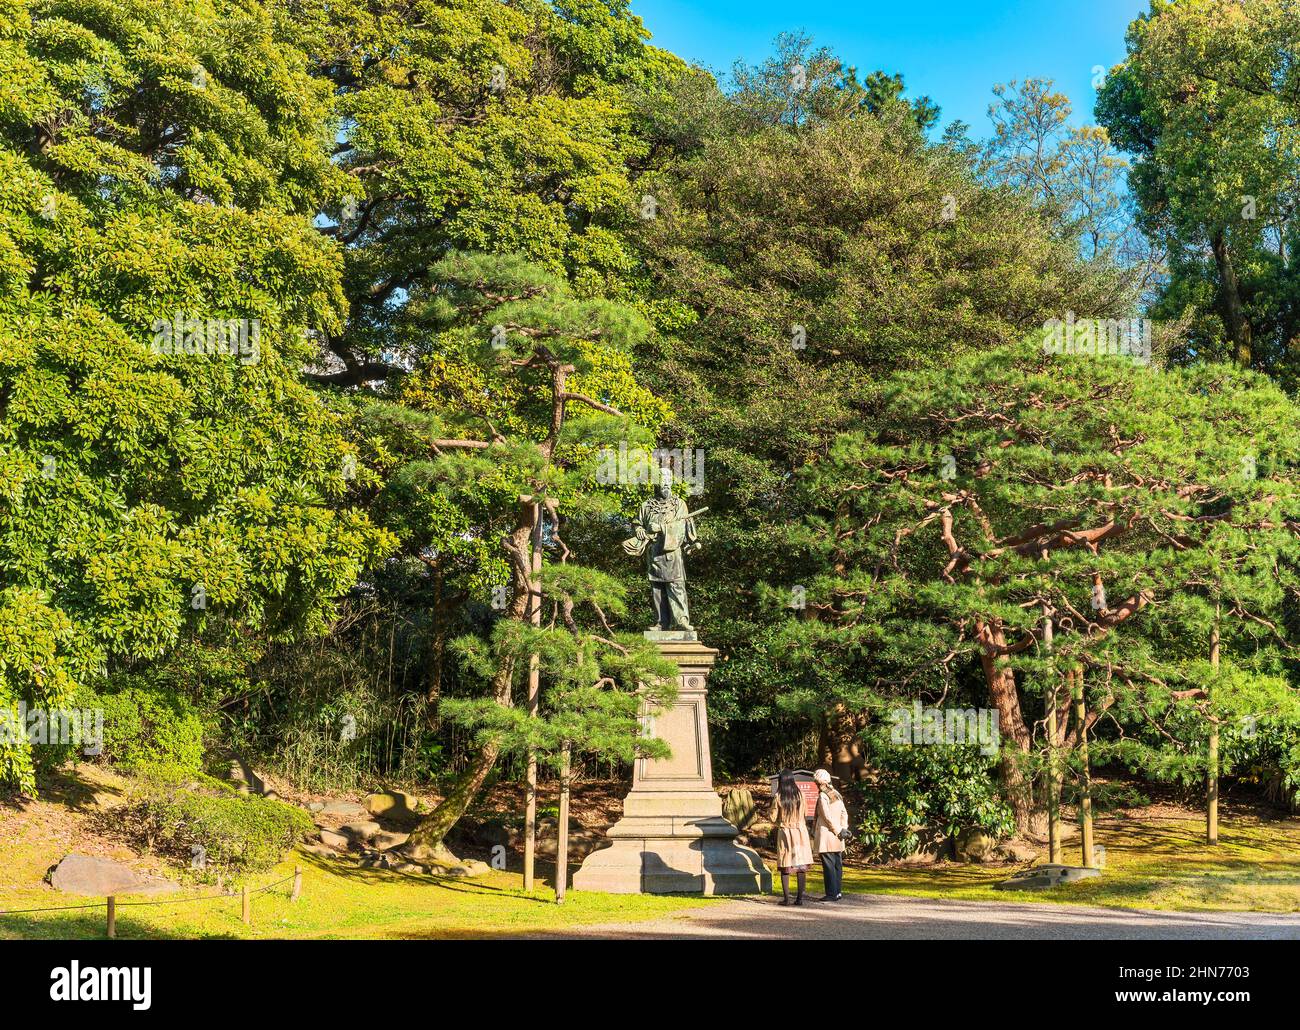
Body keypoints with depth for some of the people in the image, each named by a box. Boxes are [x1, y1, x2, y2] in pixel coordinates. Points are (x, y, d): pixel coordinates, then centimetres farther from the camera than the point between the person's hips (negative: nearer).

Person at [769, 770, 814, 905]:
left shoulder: (778, 797, -10)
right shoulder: (800, 794, -3)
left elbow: (773, 818, -5)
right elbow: (803, 812, 10)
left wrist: (769, 813, 16)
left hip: (784, 832, -2)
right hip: (800, 831, 2)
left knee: (785, 868, 4)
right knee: (801, 866, 6)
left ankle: (786, 898, 1)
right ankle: (800, 897, 5)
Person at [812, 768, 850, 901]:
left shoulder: (822, 796, -13)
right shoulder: (836, 794, 11)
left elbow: (828, 817, -15)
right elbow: (844, 813, 10)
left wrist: (839, 831, -9)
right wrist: (843, 828, 3)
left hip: (826, 835, -8)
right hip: (837, 839, 8)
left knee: (828, 865, -5)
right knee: (837, 864, 11)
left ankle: (832, 894, -6)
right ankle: (837, 892, 16)